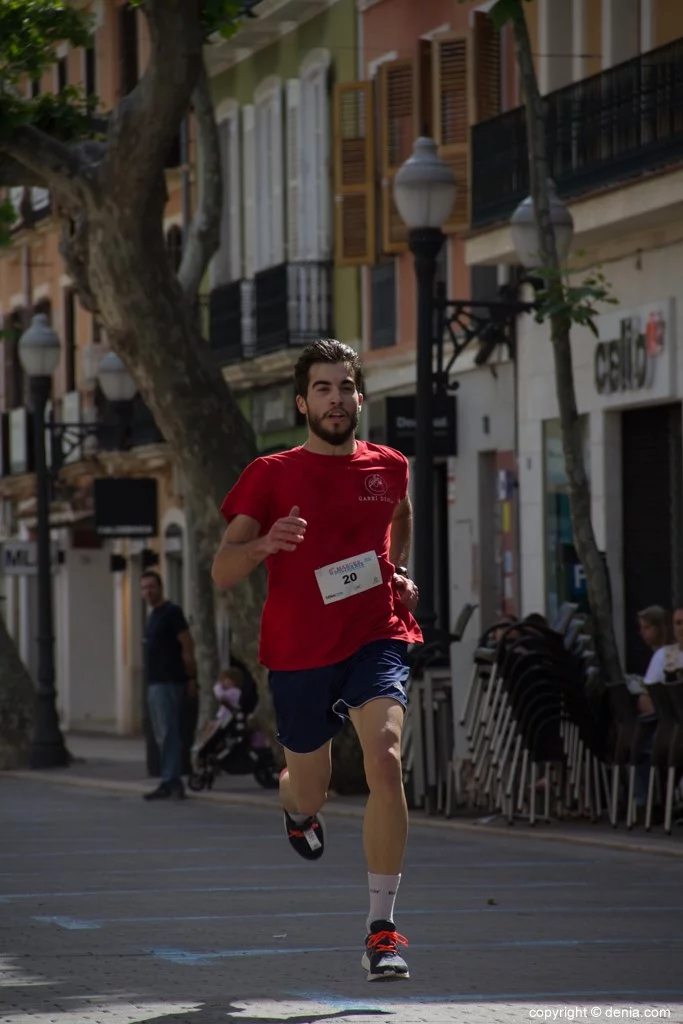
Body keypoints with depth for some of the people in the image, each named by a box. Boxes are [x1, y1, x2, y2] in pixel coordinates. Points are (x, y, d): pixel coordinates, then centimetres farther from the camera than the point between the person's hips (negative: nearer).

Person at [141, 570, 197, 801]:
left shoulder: (171, 612, -8)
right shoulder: (152, 615, 19)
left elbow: (187, 646, -12)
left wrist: (191, 678, -15)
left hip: (169, 683, -10)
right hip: (155, 683, 10)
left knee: (169, 734, -12)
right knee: (162, 736, 10)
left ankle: (171, 782, -14)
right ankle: (170, 783, 12)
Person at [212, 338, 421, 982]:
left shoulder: (388, 468, 7)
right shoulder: (271, 475, -2)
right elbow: (221, 572, -6)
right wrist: (264, 543, -27)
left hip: (376, 637, 0)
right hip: (299, 651, 0)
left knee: (385, 759, -25)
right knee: (308, 798, 13)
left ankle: (382, 929, -22)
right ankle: (296, 805, 56)